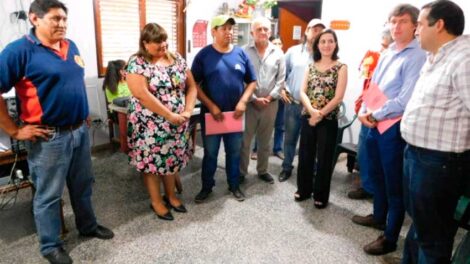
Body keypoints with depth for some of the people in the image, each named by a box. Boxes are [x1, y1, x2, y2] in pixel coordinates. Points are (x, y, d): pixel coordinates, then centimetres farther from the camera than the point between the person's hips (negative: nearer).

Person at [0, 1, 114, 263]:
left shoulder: (71, 46, 7)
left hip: (80, 131, 7)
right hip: (49, 137, -6)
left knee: (83, 185, 21)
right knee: (49, 195, 10)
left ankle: (88, 225, 42)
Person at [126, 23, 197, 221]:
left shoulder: (177, 59, 6)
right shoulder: (137, 63, -10)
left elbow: (191, 86, 6)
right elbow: (142, 94, -21)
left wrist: (188, 110, -9)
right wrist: (169, 115, -21)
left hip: (177, 123, 5)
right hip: (150, 124, -5)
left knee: (172, 158, 15)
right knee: (151, 161, 6)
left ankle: (171, 195, 34)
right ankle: (156, 201, 24)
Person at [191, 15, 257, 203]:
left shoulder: (241, 53, 2)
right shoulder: (204, 55, -5)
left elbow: (252, 81, 6)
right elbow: (194, 85, -7)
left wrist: (243, 102, -9)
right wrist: (211, 106, -15)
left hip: (235, 114, 3)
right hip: (211, 113, -2)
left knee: (234, 152, 14)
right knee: (210, 153, 10)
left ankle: (234, 185, 31)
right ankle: (207, 187, 27)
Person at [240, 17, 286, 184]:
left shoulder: (278, 53, 4)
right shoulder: (245, 52, -4)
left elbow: (281, 79, 3)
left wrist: (270, 97, -8)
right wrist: (254, 98, -12)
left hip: (270, 103, 3)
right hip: (249, 102, -2)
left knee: (265, 141, 15)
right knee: (244, 140, 5)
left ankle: (262, 170, 30)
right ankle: (241, 172, 21)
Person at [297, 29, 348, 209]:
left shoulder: (341, 67, -4)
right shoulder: (311, 66, 8)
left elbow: (338, 97, -11)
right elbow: (303, 92, 0)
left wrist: (320, 115, -14)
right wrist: (312, 110, -17)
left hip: (328, 120, -4)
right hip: (308, 117, 4)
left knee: (324, 158, 6)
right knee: (305, 154, 11)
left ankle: (321, 195, 21)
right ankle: (304, 189, 30)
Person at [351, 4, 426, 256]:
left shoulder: (417, 57, -15)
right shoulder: (387, 54, 12)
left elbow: (405, 101, -23)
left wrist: (374, 115, -13)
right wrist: (364, 112, -2)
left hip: (394, 127, -8)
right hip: (375, 124, 8)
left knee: (394, 183, 4)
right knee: (376, 175, 22)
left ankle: (390, 238, 19)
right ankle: (379, 216, 43)